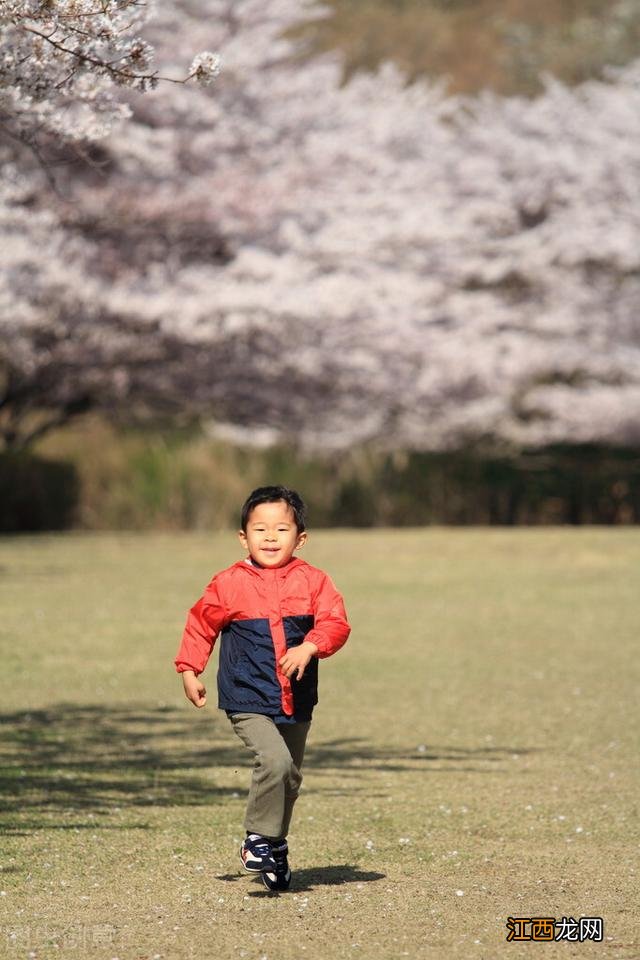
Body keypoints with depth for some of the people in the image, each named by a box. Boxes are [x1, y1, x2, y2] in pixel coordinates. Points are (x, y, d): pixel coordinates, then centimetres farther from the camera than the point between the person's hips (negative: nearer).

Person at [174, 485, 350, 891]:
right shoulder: (229, 584, -3)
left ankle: (276, 847, 34)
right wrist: (190, 670, 4)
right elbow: (201, 625, 9)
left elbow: (336, 624, -11)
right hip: (248, 700, -3)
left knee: (290, 777, 13)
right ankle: (259, 838, -8)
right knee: (274, 761, -24)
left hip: (297, 702, 3)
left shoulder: (313, 582, -1)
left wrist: (309, 648, -28)